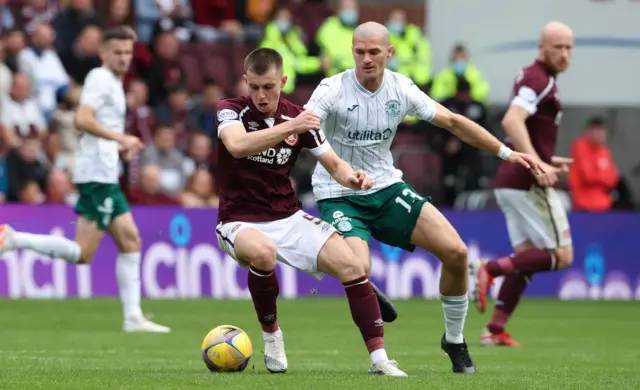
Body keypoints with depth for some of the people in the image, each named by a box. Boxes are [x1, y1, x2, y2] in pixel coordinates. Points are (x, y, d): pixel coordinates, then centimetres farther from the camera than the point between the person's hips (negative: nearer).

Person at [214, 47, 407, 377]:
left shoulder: (298, 117, 1)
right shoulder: (231, 111, -10)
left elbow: (334, 164, 4)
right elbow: (237, 146, -32)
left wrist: (352, 177, -20)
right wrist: (289, 127, -40)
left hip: (288, 219, 4)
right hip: (241, 223, -4)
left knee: (349, 264, -15)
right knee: (262, 252, -38)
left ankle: (379, 359, -10)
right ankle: (271, 335, -13)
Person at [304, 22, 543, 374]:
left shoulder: (401, 88, -3)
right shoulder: (333, 90, -17)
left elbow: (453, 122, 6)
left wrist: (505, 152, 3)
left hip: (386, 189, 5)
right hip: (339, 196, -5)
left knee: (456, 252, -8)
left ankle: (454, 341, 14)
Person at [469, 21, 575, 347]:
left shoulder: (534, 79, 19)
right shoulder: (539, 81, -13)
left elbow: (516, 126, 30)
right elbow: (512, 121, -29)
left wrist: (548, 160, 30)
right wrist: (537, 164, -37)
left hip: (512, 182, 10)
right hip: (529, 184, -10)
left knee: (526, 259, 11)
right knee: (561, 256, -7)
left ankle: (495, 330, 8)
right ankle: (490, 269, -14)